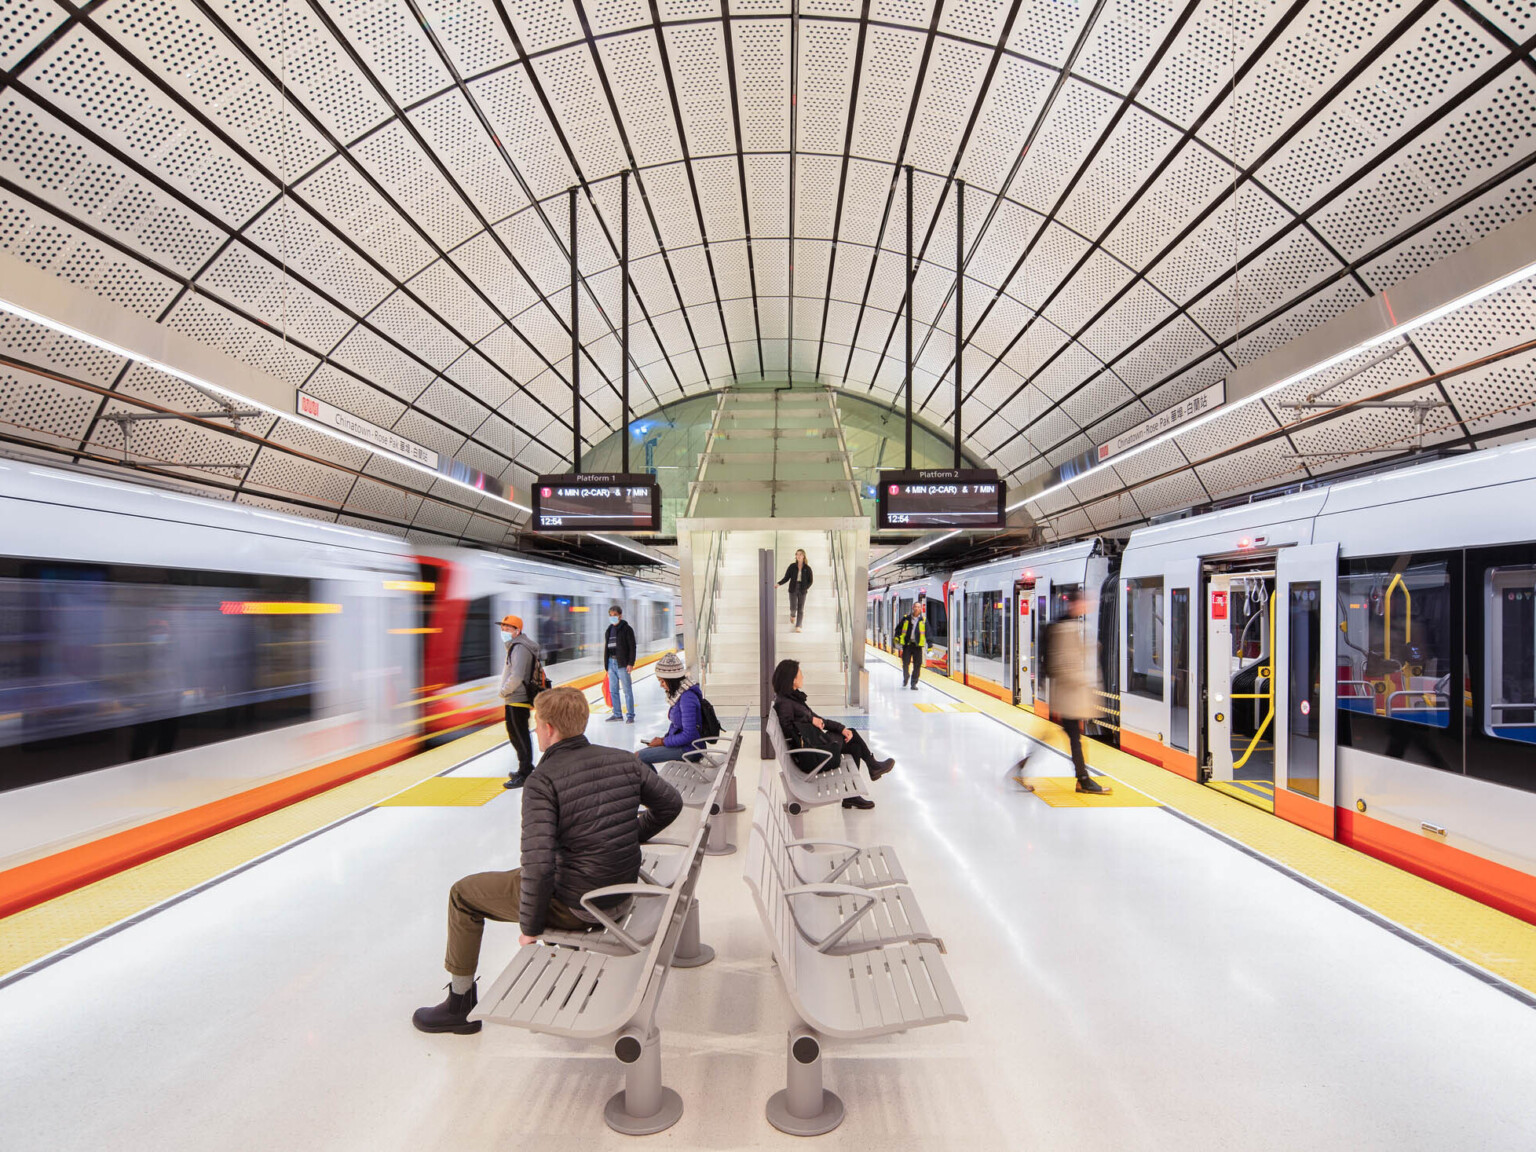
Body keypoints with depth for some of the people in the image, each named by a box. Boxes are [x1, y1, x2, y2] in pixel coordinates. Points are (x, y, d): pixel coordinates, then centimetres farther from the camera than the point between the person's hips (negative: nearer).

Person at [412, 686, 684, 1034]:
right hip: (622, 889, 6)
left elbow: (539, 866, -26)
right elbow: (671, 803, 8)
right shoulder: (624, 760, -4)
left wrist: (530, 927, -10)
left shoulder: (542, 781, -21)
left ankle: (460, 1004, 30)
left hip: (574, 906, -6)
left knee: (463, 893, 15)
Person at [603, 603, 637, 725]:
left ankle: (631, 716, 0)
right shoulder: (610, 629, 15)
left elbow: (632, 647, -8)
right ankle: (617, 714, 19)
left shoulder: (626, 629, -5)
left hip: (622, 663, -7)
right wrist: (606, 663, 15)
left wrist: (631, 663, -14)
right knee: (613, 690, 10)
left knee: (627, 690, -4)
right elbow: (607, 647, 18)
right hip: (611, 662, 7)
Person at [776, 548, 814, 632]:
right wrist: (779, 584, -13)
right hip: (793, 590, 0)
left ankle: (798, 626, 9)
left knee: (800, 609, 1)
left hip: (802, 591, 0)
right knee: (793, 608, -4)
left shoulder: (807, 568, -3)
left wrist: (805, 588, -11)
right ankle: (792, 615, 33)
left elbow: (810, 581, 3)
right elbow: (786, 578, 2)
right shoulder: (792, 566, -3)